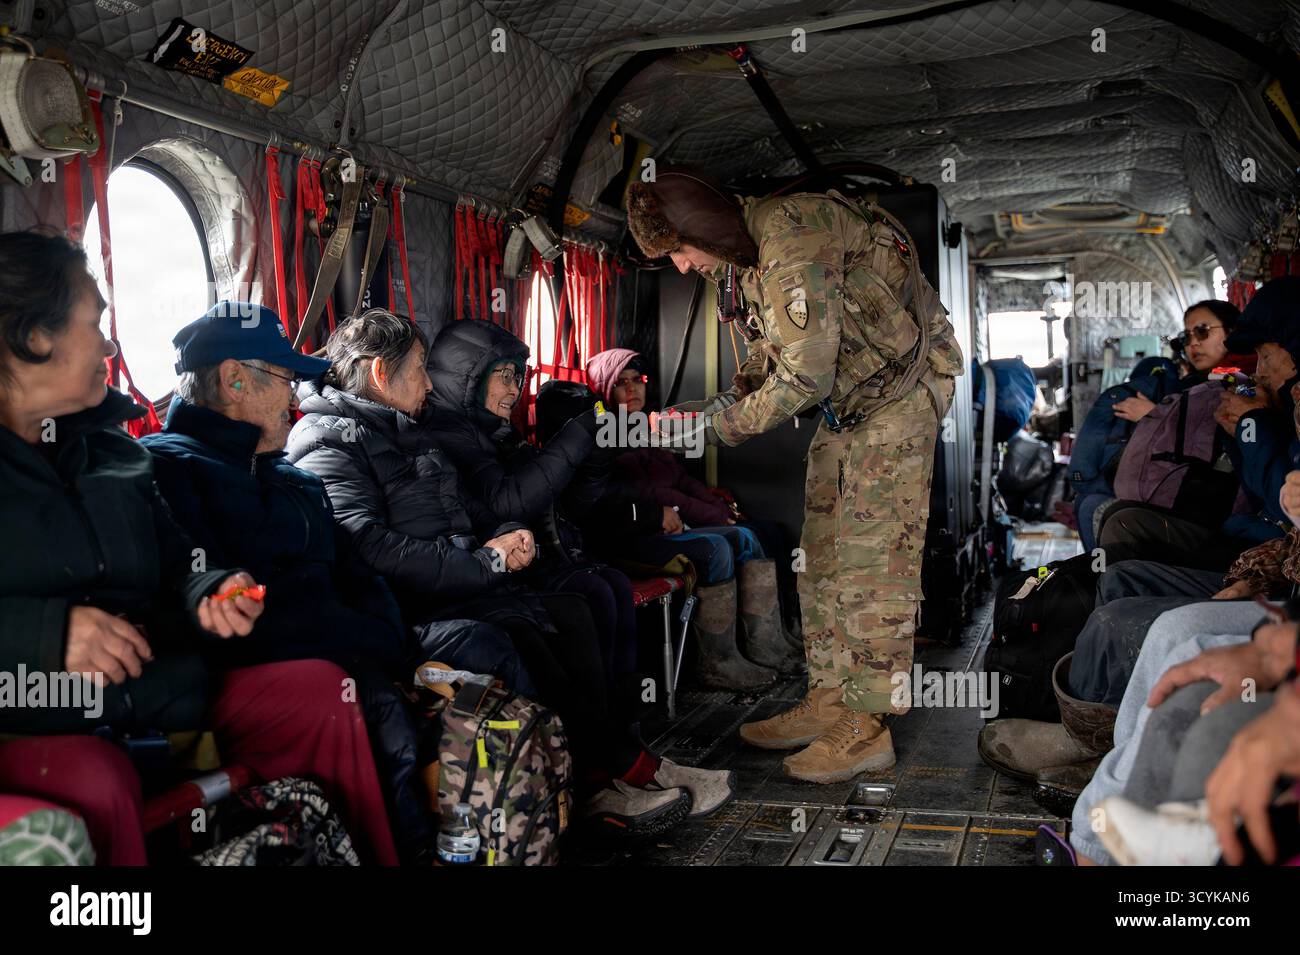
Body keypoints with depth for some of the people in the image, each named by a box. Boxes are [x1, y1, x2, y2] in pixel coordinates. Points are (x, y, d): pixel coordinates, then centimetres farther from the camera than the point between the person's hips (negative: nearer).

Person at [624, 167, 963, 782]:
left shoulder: (792, 240, -28)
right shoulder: (739, 254, 3)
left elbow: (806, 374, -29)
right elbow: (769, 351, 15)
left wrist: (717, 426, -23)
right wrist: (728, 400, -3)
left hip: (900, 388, -10)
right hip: (848, 398, 10)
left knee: (872, 558, -11)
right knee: (823, 552, 8)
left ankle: (867, 730, -4)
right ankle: (828, 703, 16)